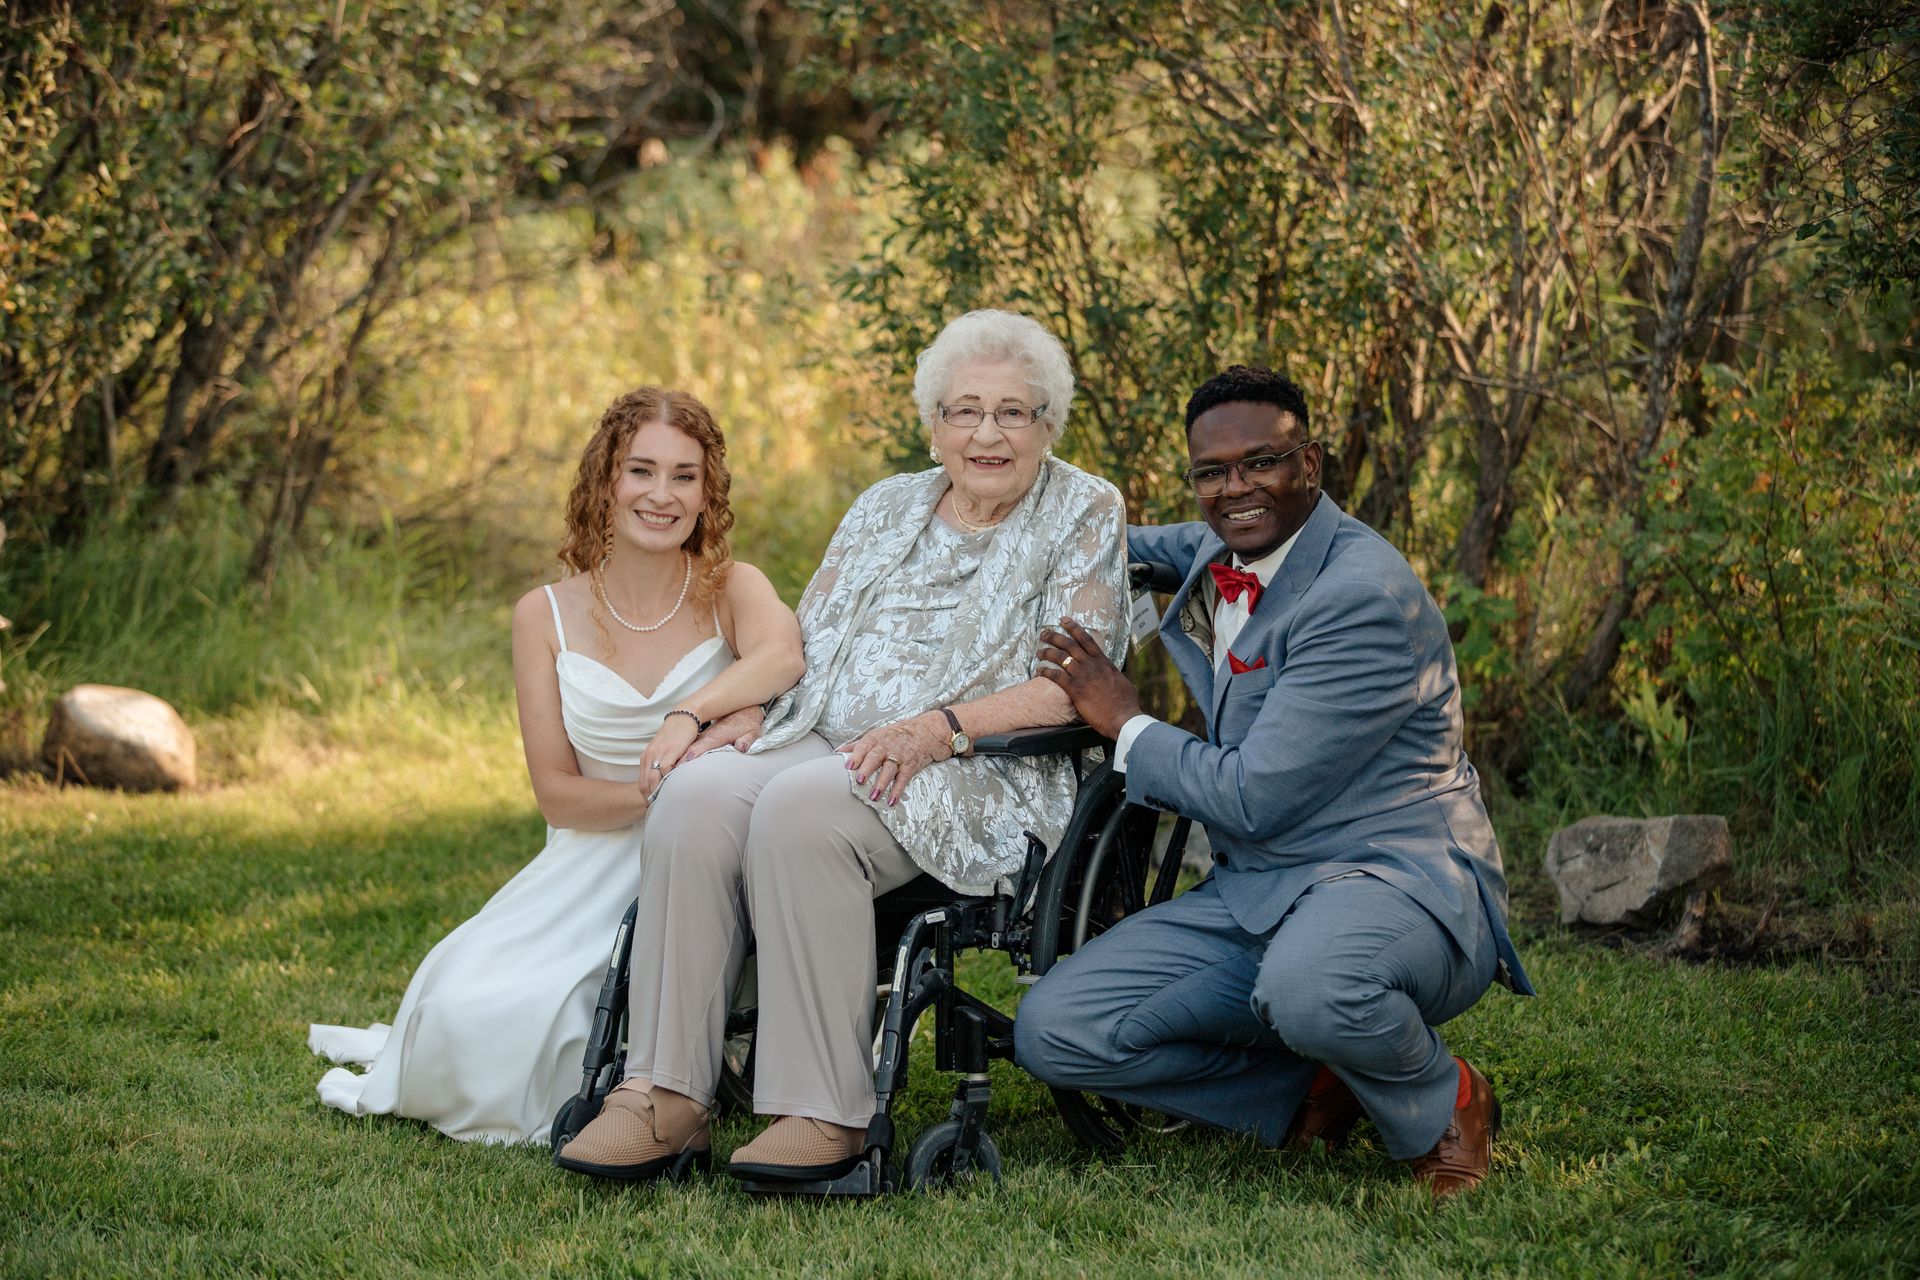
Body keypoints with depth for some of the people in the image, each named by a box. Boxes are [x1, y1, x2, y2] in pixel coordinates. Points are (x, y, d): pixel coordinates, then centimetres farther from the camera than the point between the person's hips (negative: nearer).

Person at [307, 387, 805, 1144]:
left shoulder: (732, 591, -2)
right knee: (474, 1004, -23)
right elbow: (557, 793, 0)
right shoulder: (547, 617, 3)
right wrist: (654, 792, -18)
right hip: (593, 865, 2)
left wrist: (694, 712, -45)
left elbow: (784, 656, -28)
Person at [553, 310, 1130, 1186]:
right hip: (828, 745, 5)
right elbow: (805, 646, 21)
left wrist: (936, 729, -19)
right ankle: (665, 1099, -30)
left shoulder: (1084, 513, 6)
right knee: (697, 795, -27)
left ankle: (824, 1113, -33)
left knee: (800, 805, -35)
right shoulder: (886, 508, 23)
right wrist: (730, 707, -1)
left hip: (980, 782, -5)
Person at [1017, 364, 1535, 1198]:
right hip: (1254, 897, 8)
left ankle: (1443, 1106, -8)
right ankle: (1313, 1084, 7)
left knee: (1309, 985, -43)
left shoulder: (1365, 596, -19)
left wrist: (1127, 727, -7)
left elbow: (1253, 798, -20)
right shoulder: (1216, 553, 10)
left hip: (1398, 882, -8)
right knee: (1052, 1034, -8)